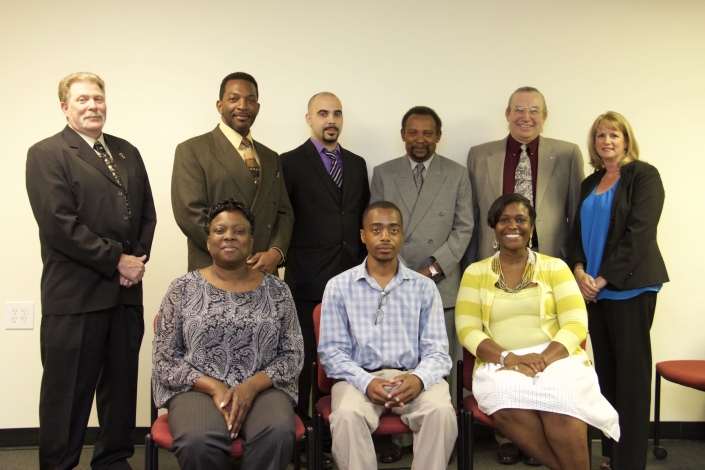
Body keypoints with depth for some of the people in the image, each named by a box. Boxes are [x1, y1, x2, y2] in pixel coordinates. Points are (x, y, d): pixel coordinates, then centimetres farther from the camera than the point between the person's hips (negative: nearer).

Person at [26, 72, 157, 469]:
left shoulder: (127, 153, 16)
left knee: (122, 384, 12)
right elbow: (59, 224, -13)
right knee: (67, 389, 4)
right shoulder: (46, 154, -2)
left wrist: (139, 259, -1)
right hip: (75, 294, -5)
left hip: (126, 291, 6)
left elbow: (147, 214, 15)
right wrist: (116, 259, -12)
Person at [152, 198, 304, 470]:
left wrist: (251, 386, -13)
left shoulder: (276, 291, 7)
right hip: (197, 389, 0)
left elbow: (293, 354, 4)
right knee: (198, 442, -33)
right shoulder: (183, 289, 5)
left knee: (278, 434, -32)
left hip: (262, 388, 1)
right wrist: (214, 388, -12)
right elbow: (164, 359, 2)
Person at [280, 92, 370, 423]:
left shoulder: (357, 164, 15)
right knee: (303, 359, 4)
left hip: (351, 279, 4)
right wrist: (287, 257, -6)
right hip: (307, 280, -3)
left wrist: (363, 265, 10)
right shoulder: (291, 163, 1)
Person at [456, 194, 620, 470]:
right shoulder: (475, 272, 11)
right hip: (500, 365, 1)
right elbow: (467, 329, 1)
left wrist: (544, 358, -18)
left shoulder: (555, 268, 10)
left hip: (557, 360, 0)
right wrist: (508, 358, -16)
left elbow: (576, 324, 0)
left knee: (561, 411, -34)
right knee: (508, 409, -34)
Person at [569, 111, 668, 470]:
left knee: (631, 371, -3)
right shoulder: (590, 183, 17)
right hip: (593, 288, 6)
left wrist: (604, 278, -14)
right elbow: (578, 232, 15)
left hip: (629, 286, -6)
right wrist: (579, 270, -3)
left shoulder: (643, 175, -2)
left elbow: (639, 233, -11)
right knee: (605, 369, 8)